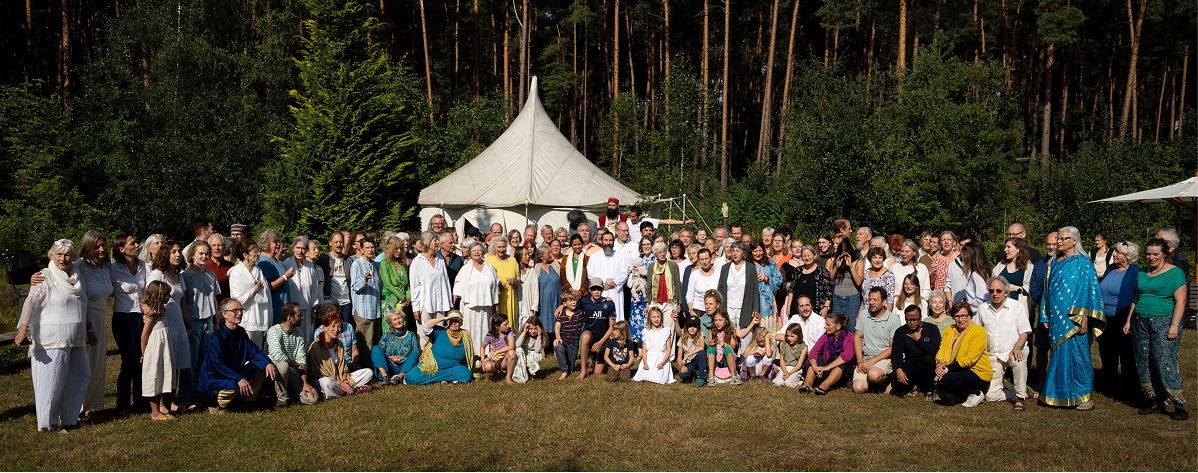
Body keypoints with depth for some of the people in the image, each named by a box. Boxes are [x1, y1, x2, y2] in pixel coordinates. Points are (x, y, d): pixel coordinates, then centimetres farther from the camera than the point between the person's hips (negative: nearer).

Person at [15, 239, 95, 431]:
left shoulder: (77, 278, 14)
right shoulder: (45, 278, -6)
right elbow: (31, 303, -16)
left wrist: (90, 330, 25)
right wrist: (23, 328, -27)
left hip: (76, 341, 7)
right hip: (52, 342, -7)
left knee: (80, 377, 10)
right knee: (52, 381, -4)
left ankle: (69, 418, 22)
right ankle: (48, 422, 8)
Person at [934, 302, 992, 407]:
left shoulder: (979, 331, -11)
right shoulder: (949, 330, 10)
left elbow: (969, 359, -19)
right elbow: (941, 350, 1)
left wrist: (947, 369, -25)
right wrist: (939, 365, -21)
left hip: (978, 373, -6)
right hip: (959, 371, 6)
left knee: (943, 379, -26)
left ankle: (976, 393, -4)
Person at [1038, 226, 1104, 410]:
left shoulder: (1083, 263, -5)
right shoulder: (1055, 263, 14)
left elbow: (1089, 290, -10)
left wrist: (1084, 317, -17)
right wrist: (1046, 316, 14)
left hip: (1073, 319, -6)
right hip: (1056, 317, 6)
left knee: (1076, 354, -4)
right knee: (1058, 354, 8)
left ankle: (1084, 397, 3)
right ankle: (1060, 394, 15)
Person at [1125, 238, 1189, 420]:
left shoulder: (1175, 273, -3)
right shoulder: (1142, 273, 13)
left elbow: (1180, 301, -8)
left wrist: (1174, 325, -15)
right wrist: (1129, 320, 12)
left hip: (1164, 323, -6)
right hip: (1140, 322, 6)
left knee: (1165, 363, -12)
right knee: (1143, 363, 5)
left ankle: (1179, 405, -5)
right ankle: (1154, 401, 13)